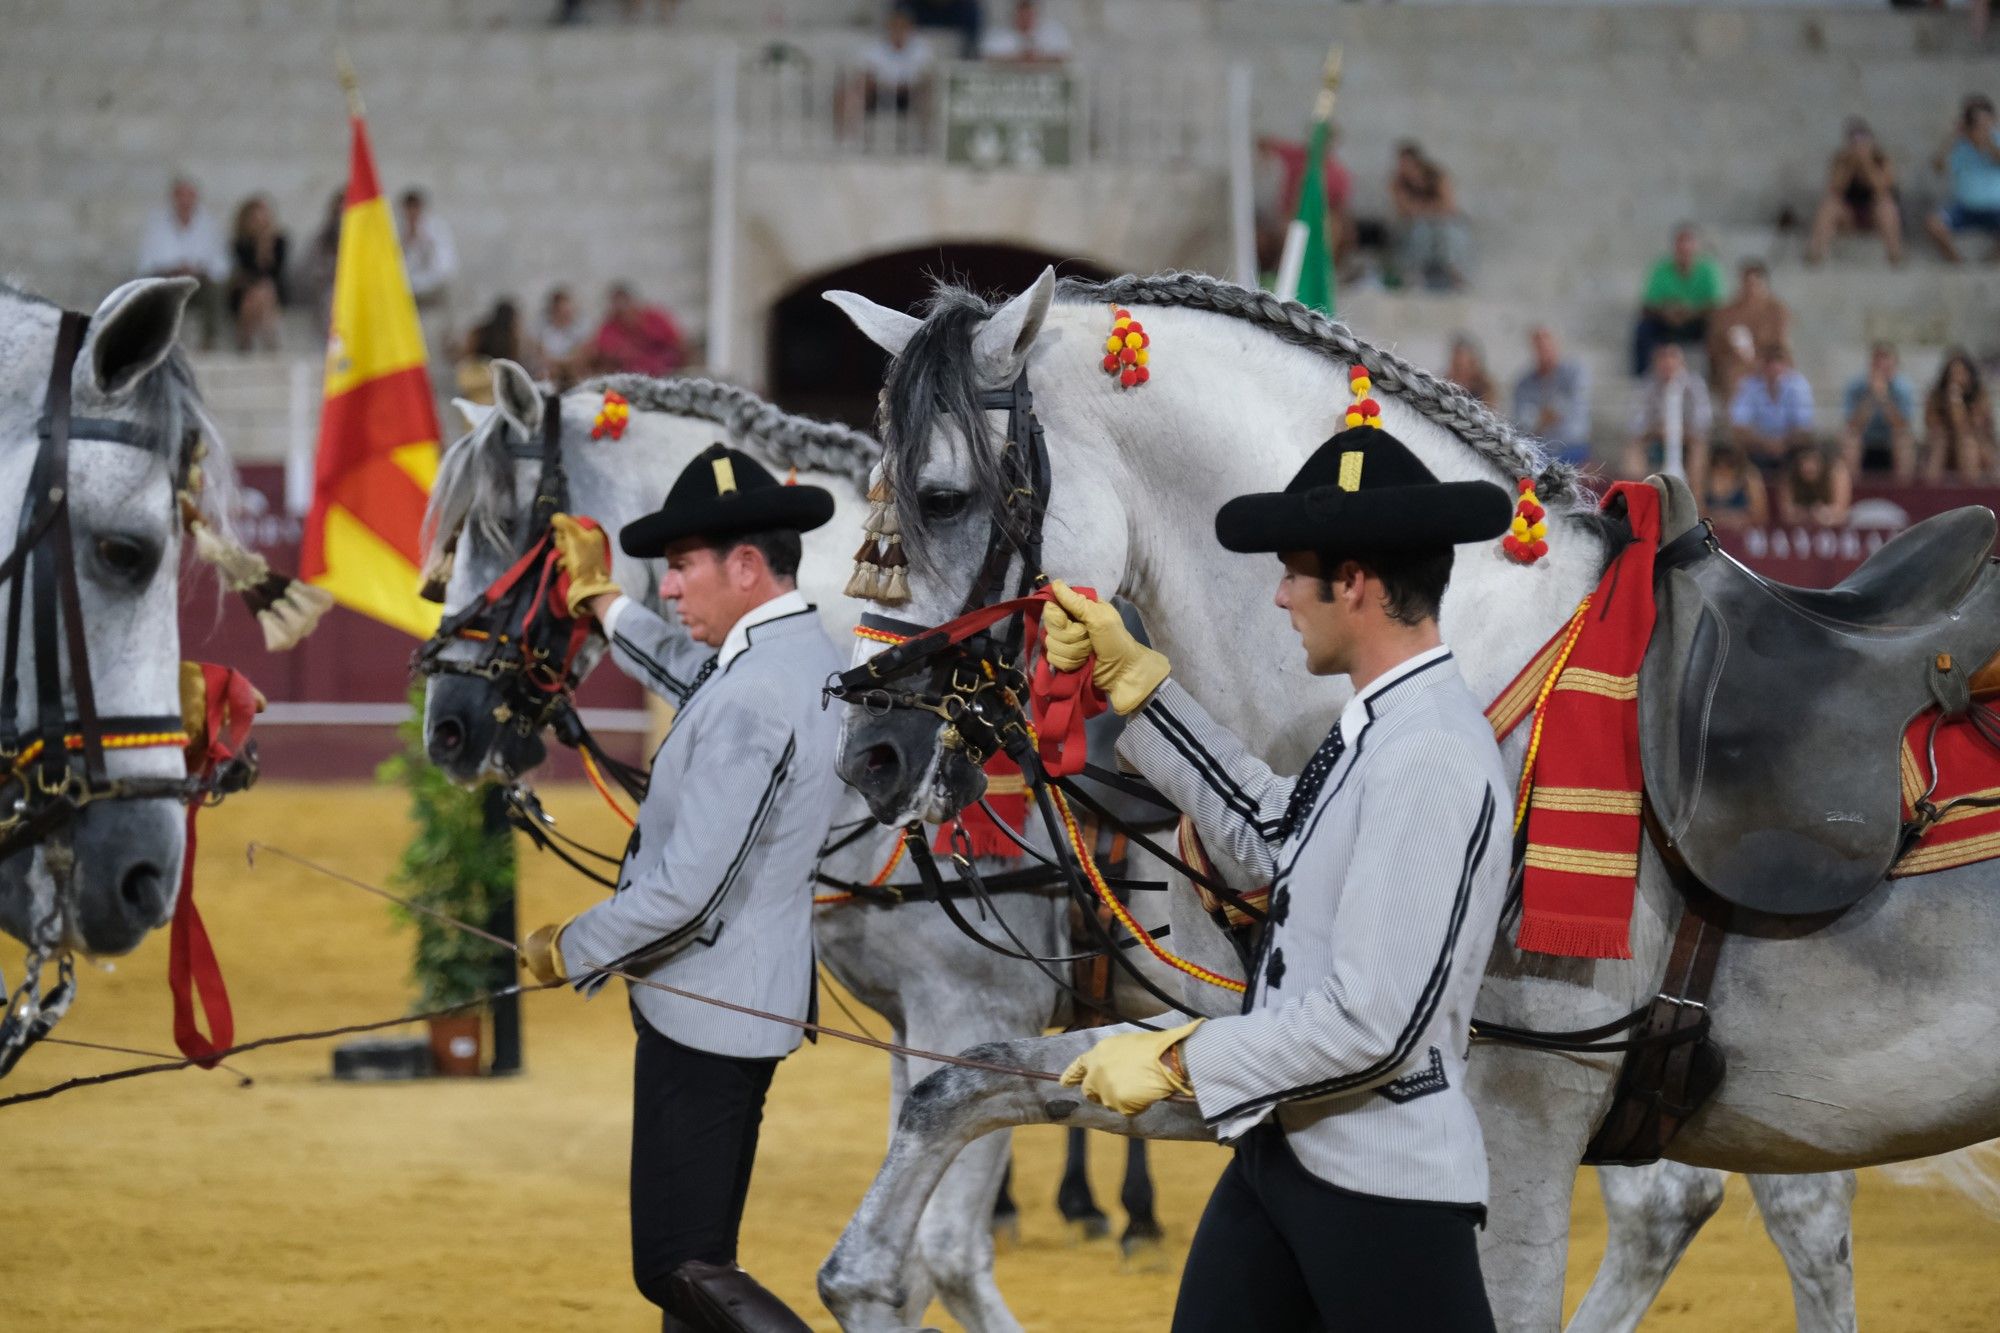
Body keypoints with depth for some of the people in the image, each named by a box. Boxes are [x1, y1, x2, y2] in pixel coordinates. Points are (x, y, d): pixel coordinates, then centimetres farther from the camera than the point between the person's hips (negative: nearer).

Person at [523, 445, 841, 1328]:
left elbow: (685, 889, -25)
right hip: (751, 997, 10)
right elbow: (690, 676, 30)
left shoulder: (751, 702, -24)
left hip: (704, 1014, -10)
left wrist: (567, 951, -12)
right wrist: (599, 600, 36)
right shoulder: (804, 655, 6)